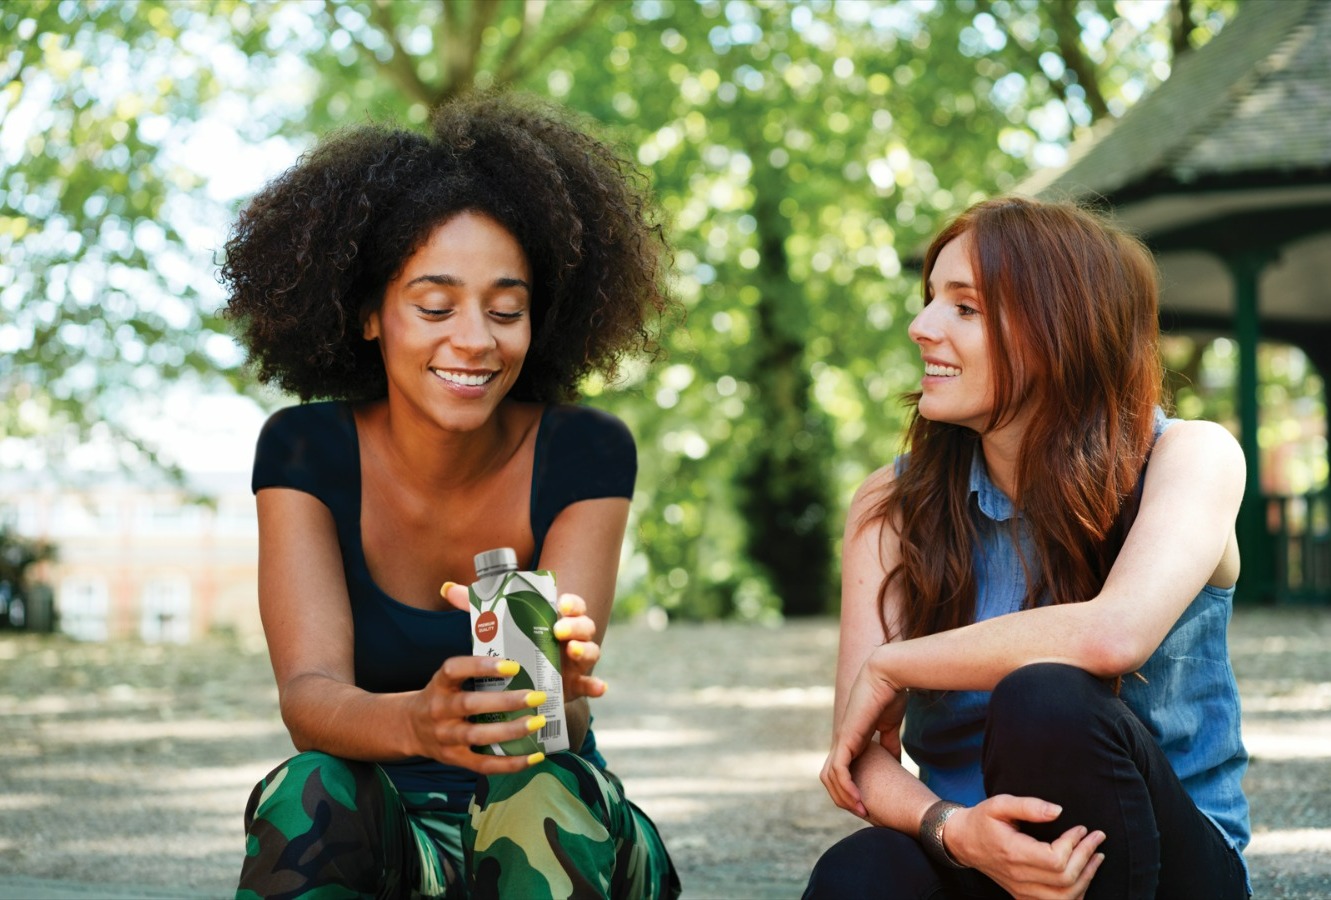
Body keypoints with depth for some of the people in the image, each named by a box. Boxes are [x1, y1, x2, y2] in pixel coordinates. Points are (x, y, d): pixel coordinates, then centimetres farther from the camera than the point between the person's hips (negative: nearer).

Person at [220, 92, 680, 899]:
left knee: (546, 794, -33)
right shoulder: (304, 451, -8)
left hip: (554, 835, 0)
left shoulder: (588, 454, -10)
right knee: (311, 793, -33)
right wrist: (415, 720, -45)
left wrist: (554, 685, -44)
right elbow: (308, 690, -21)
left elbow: (562, 726, -18)